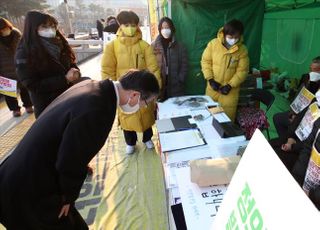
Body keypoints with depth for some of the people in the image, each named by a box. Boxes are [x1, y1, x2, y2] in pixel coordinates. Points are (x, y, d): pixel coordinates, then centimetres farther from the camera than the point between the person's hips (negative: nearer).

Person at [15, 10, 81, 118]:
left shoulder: (59, 43, 4)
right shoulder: (24, 53, -14)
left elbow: (71, 64, 13)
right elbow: (33, 85, -18)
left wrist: (75, 72, -13)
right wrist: (64, 79, -25)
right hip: (47, 106, -5)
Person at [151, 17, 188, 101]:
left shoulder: (179, 46, 7)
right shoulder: (153, 46, 4)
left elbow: (184, 67, 5)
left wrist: (179, 81, -7)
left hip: (176, 87, 1)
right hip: (158, 86, -1)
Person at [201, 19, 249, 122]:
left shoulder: (242, 49, -8)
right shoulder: (213, 43, -8)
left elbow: (242, 71, -6)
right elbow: (205, 61, -2)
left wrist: (230, 85, -16)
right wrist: (210, 79, -11)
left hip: (230, 90, -1)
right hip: (213, 87, 1)